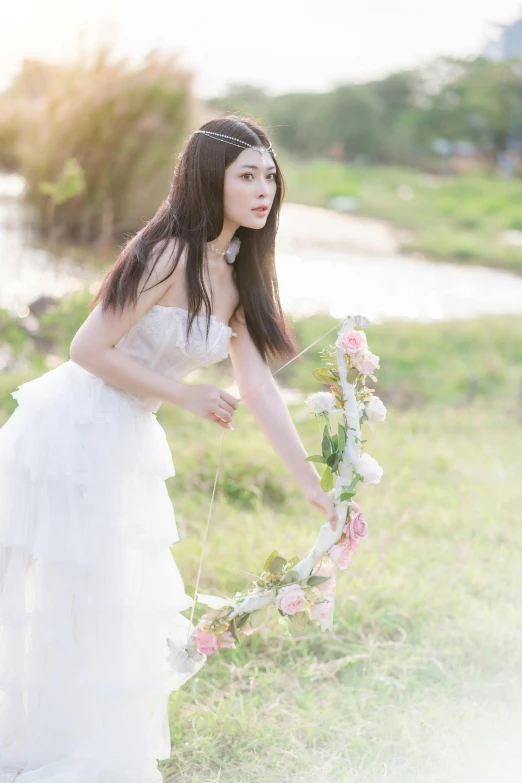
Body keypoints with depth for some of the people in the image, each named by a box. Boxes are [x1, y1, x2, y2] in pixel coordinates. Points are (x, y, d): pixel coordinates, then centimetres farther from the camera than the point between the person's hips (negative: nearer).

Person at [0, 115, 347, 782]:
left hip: (126, 444, 9)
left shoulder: (237, 276, 6)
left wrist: (313, 484, -2)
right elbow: (89, 349, -21)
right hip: (76, 432, -9)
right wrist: (186, 395, -16)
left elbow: (258, 386, 2)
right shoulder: (167, 255, -21)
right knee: (71, 609, 4)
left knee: (125, 605, 19)